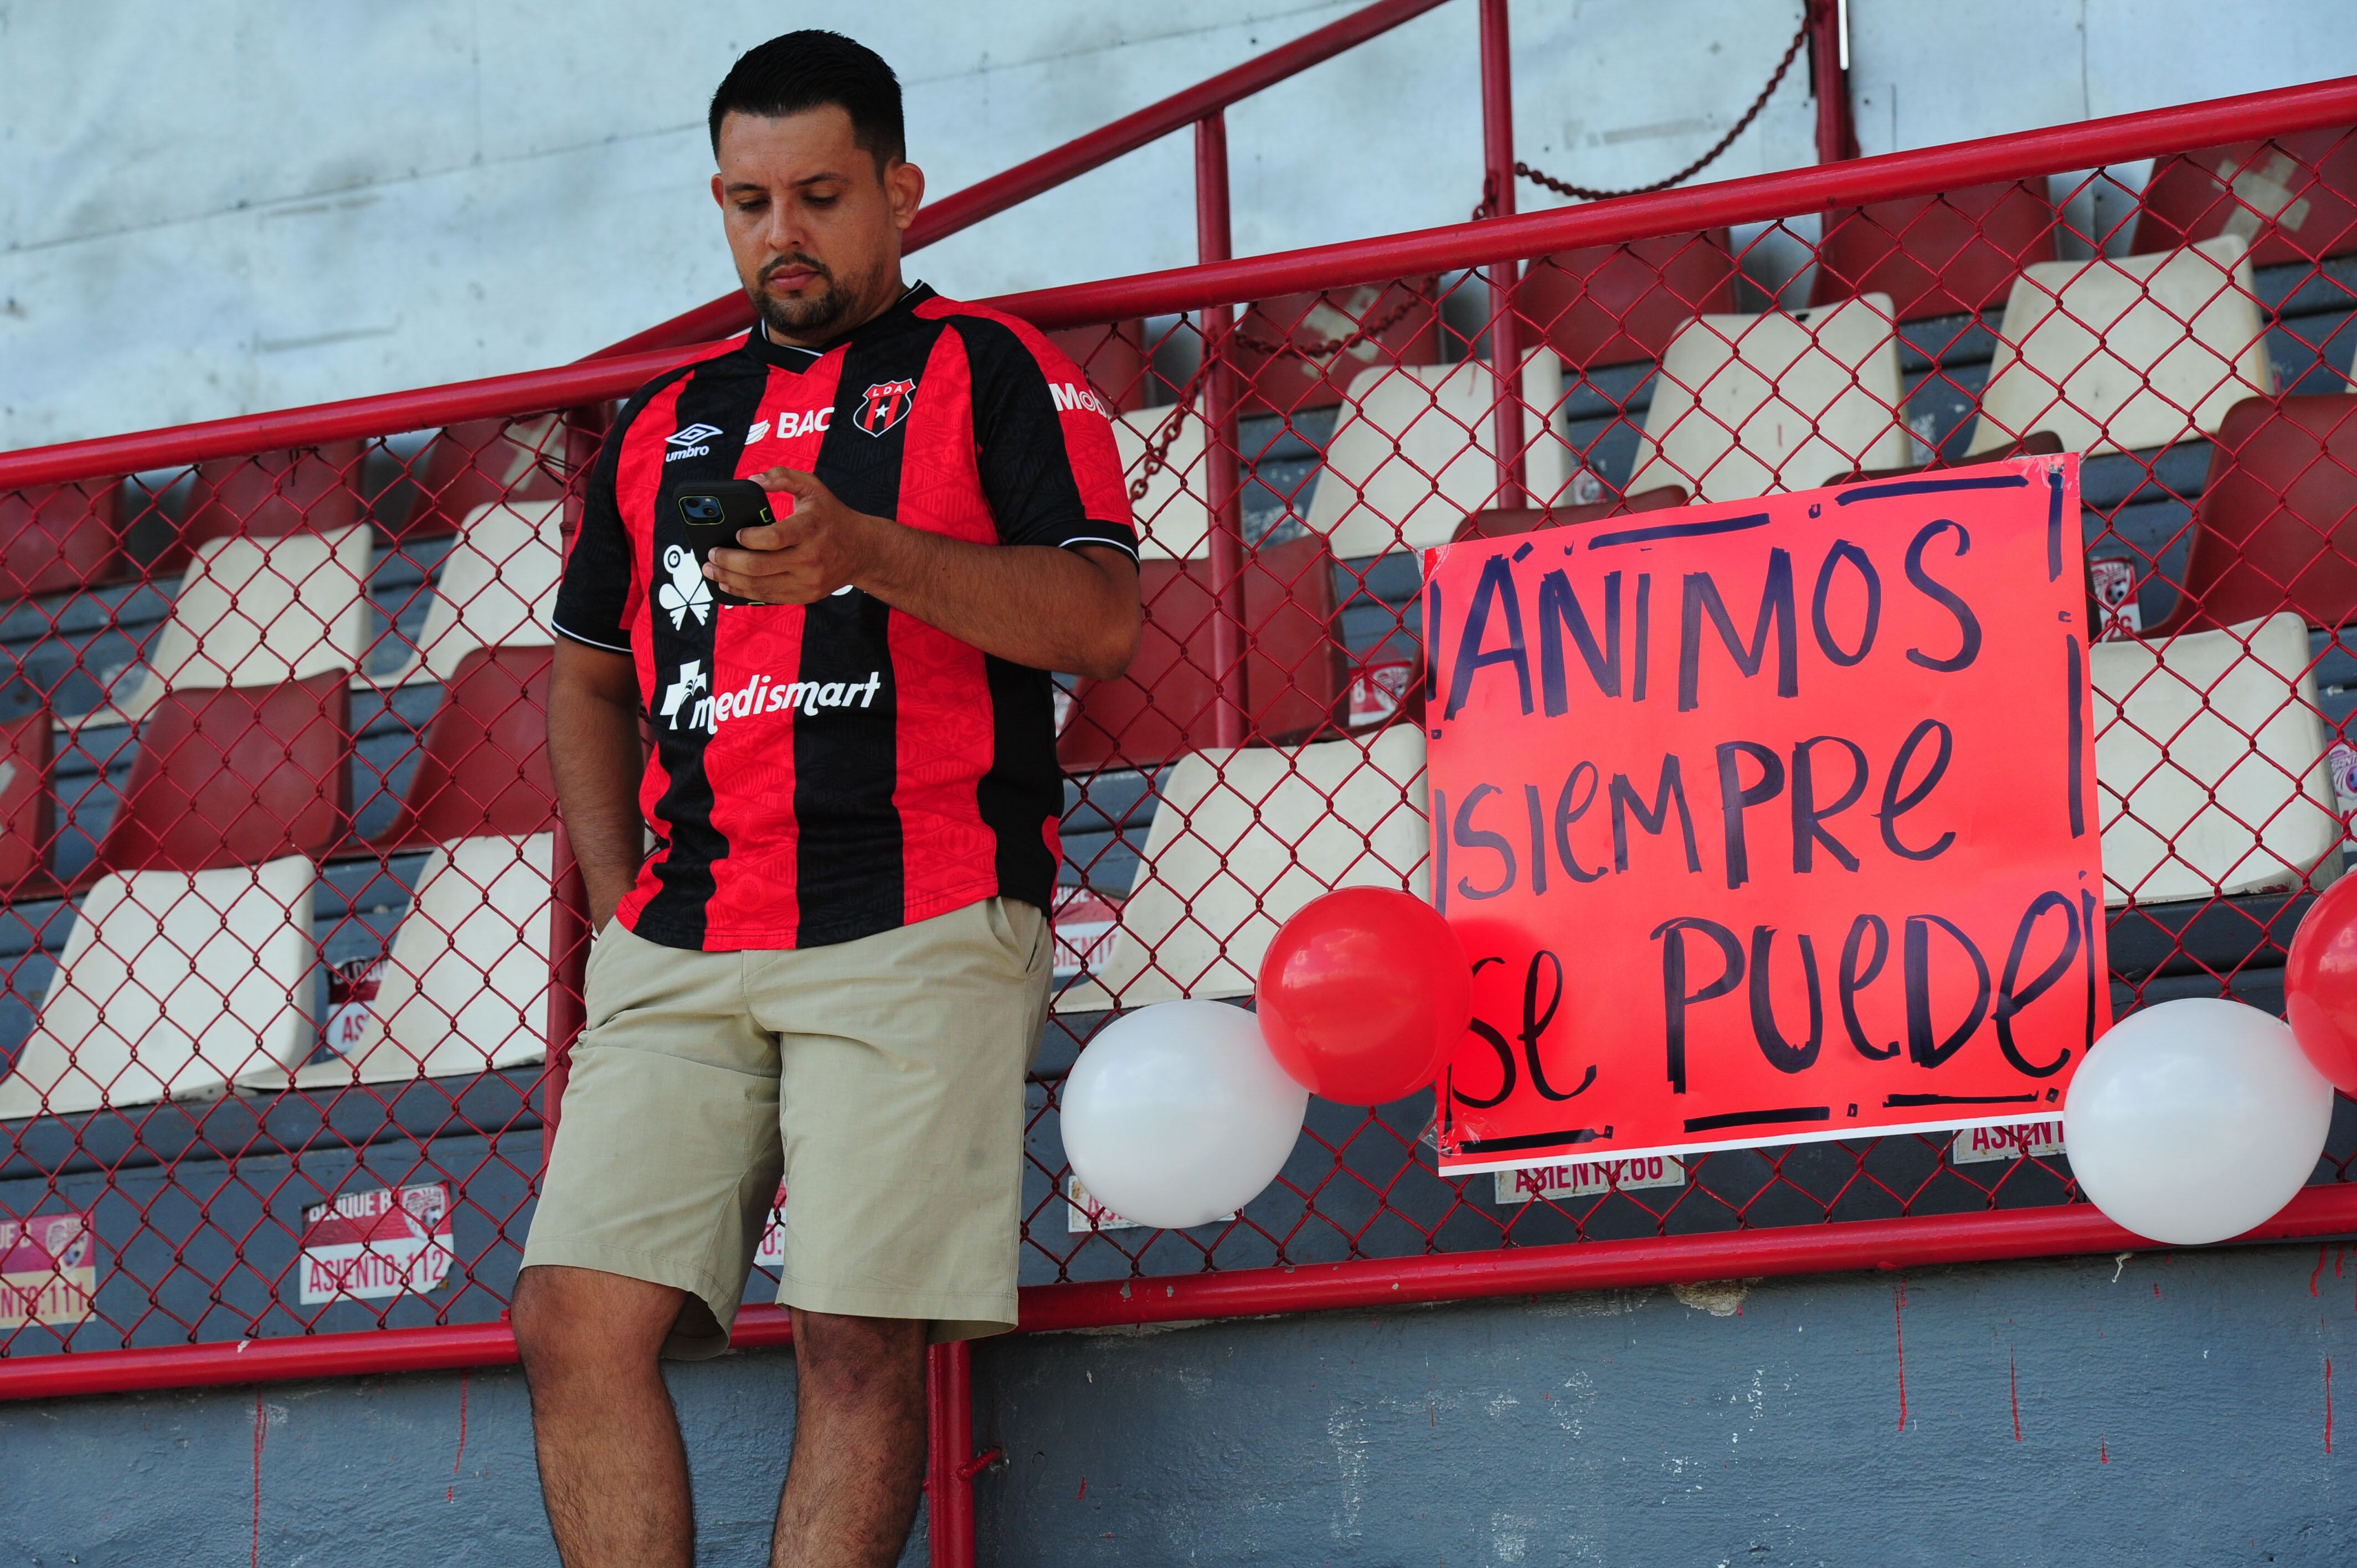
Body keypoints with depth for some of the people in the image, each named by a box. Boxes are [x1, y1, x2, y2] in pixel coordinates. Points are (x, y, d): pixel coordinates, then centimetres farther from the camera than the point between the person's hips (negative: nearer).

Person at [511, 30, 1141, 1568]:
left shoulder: (993, 371, 9)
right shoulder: (663, 421, 24)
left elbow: (1104, 621, -4)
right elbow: (590, 676, 29)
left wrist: (864, 550, -18)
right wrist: (621, 901, 13)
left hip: (918, 933, -4)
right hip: (682, 951, 5)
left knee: (860, 1341, -11)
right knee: (576, 1315, -9)